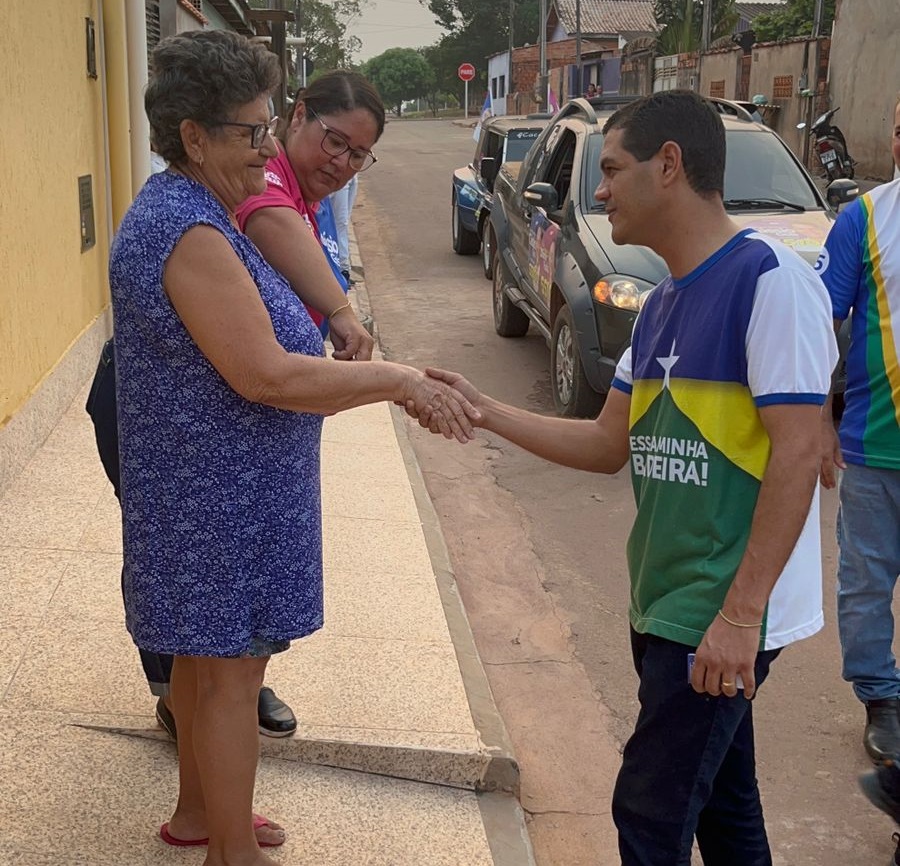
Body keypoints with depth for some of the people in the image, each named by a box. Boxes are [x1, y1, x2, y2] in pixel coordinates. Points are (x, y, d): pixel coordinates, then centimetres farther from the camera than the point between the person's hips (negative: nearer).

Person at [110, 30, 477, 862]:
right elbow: (267, 376, -28)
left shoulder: (182, 211, 10)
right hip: (221, 501, -10)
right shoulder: (188, 233, -24)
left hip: (208, 490, 10)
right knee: (231, 674, 3)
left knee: (206, 656, 22)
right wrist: (401, 380, -23)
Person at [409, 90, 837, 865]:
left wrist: (741, 613, -22)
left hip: (726, 613, -8)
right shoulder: (663, 304, 11)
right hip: (665, 603, 8)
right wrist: (484, 412, 5)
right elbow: (609, 445, 13)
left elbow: (797, 456, -20)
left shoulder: (772, 280, -16)